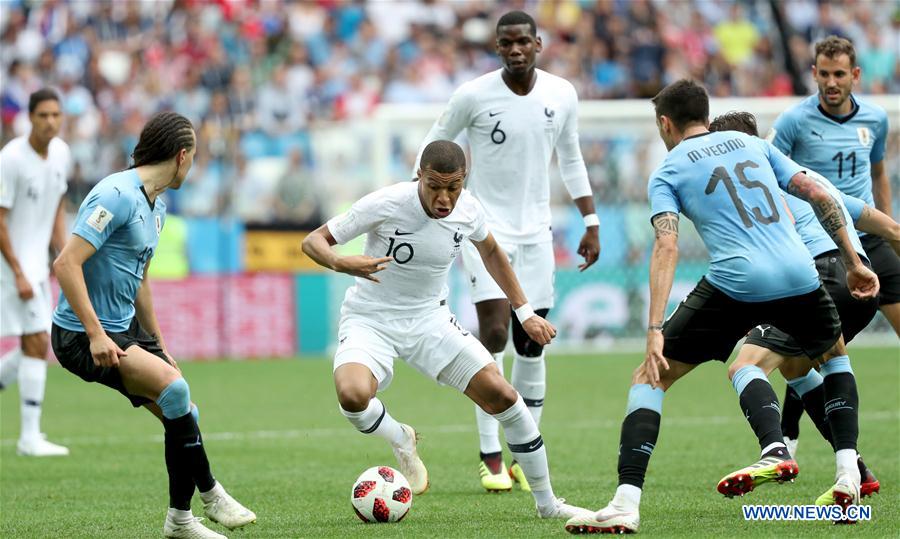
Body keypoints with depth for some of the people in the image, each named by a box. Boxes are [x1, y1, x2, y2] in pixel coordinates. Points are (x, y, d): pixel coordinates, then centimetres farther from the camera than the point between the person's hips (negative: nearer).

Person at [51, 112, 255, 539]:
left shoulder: (156, 205, 13)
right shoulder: (117, 196, -19)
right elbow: (67, 264, -25)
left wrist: (158, 346, 26)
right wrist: (96, 335, -28)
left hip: (124, 328, 10)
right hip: (81, 337, -10)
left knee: (182, 415, 5)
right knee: (173, 387, -26)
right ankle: (208, 493, -11)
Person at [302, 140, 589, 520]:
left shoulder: (467, 210, -10)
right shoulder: (387, 204, -24)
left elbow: (490, 250, 15)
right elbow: (313, 242, -18)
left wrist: (525, 311, 13)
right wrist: (341, 264, -40)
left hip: (429, 318, 4)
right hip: (370, 320, -4)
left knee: (502, 395, -8)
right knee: (352, 395, -34)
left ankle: (547, 504, 10)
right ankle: (399, 440, 3)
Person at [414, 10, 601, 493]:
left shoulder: (563, 95, -1)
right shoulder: (474, 96, -12)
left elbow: (571, 159, 12)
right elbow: (433, 146, 1)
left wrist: (591, 223, 11)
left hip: (535, 230, 4)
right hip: (485, 227, -4)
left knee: (531, 345, 5)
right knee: (494, 333, -17)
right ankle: (490, 458, -10)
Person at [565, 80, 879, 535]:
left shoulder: (668, 173, 10)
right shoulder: (752, 144, 22)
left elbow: (667, 248, -6)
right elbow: (819, 197, 14)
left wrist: (655, 332, -12)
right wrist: (853, 264, 21)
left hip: (734, 285, -4)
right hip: (798, 276, 4)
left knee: (649, 378, 9)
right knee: (834, 355, 35)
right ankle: (848, 474, 20)